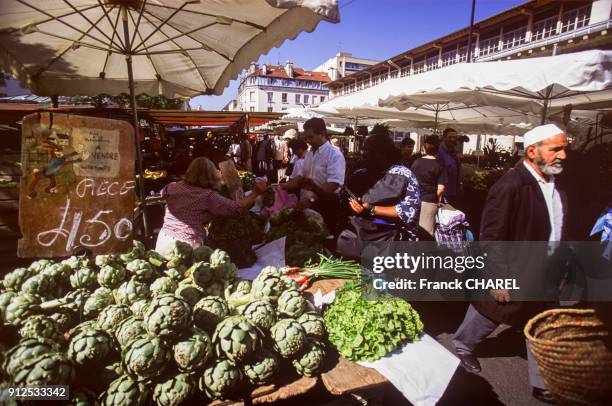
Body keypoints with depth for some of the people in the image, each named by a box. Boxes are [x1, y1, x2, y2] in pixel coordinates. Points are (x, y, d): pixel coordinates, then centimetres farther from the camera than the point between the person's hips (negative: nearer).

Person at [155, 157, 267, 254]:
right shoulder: (208, 196, -12)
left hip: (164, 240, 5)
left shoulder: (172, 188, 3)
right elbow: (236, 208, -15)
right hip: (187, 245, -5)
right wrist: (256, 193, -8)